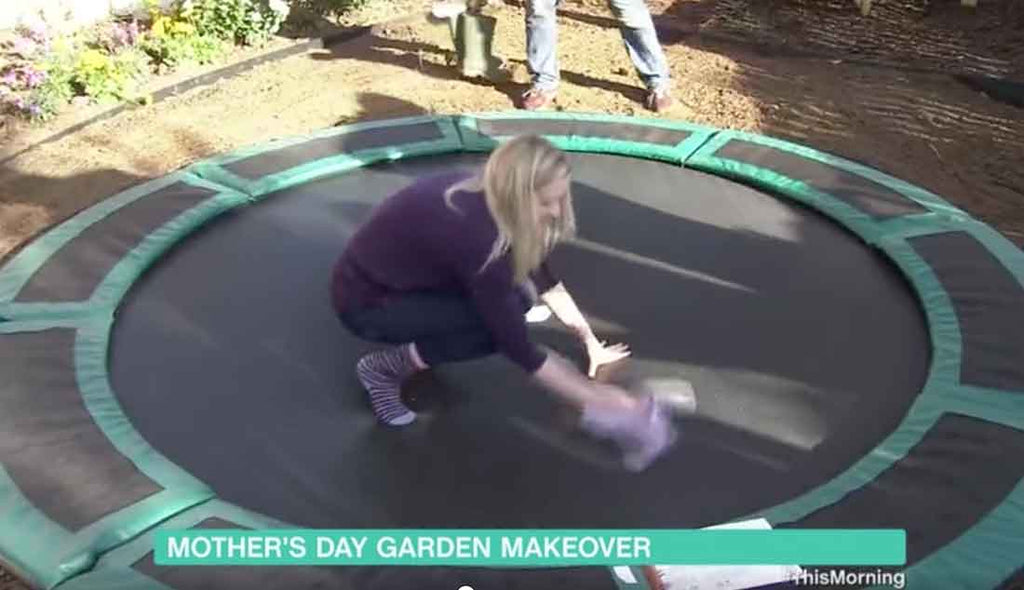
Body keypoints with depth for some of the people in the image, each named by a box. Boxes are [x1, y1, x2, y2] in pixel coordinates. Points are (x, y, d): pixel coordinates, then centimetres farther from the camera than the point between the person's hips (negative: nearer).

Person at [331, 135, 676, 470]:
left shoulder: (487, 197, -11)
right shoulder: (476, 234, -35)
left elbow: (540, 274, 5)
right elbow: (518, 348, -28)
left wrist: (590, 341, 5)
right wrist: (595, 400, -21)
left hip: (404, 275, 8)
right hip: (364, 302, -8)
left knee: (511, 297, -5)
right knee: (497, 327, -23)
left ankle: (422, 342, 12)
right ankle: (384, 368, -7)